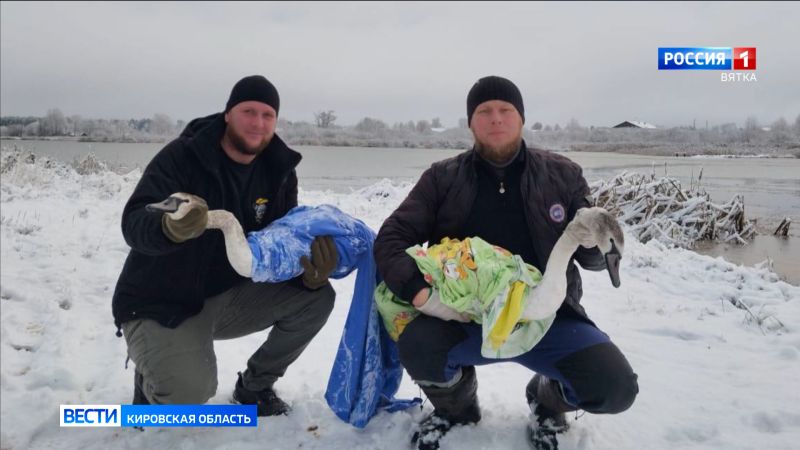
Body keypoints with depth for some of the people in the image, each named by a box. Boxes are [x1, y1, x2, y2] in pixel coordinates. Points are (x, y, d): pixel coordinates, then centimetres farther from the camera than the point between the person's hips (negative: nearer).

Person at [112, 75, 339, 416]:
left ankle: (254, 385, 10)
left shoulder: (279, 172, -4)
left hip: (229, 297, 5)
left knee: (316, 298, -12)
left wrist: (312, 272, -28)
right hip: (162, 304, -5)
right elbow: (133, 224, -30)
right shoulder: (181, 156, -19)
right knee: (190, 392, -29)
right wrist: (170, 228, -54)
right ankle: (151, 379, 11)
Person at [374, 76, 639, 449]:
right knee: (417, 347, -30)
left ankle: (547, 402, 17)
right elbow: (391, 237, -2)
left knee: (615, 387, -23)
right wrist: (420, 293, -20)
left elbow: (592, 259, 5)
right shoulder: (442, 178, 2)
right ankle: (456, 407, 9)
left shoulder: (563, 175, 4)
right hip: (467, 319, 0)